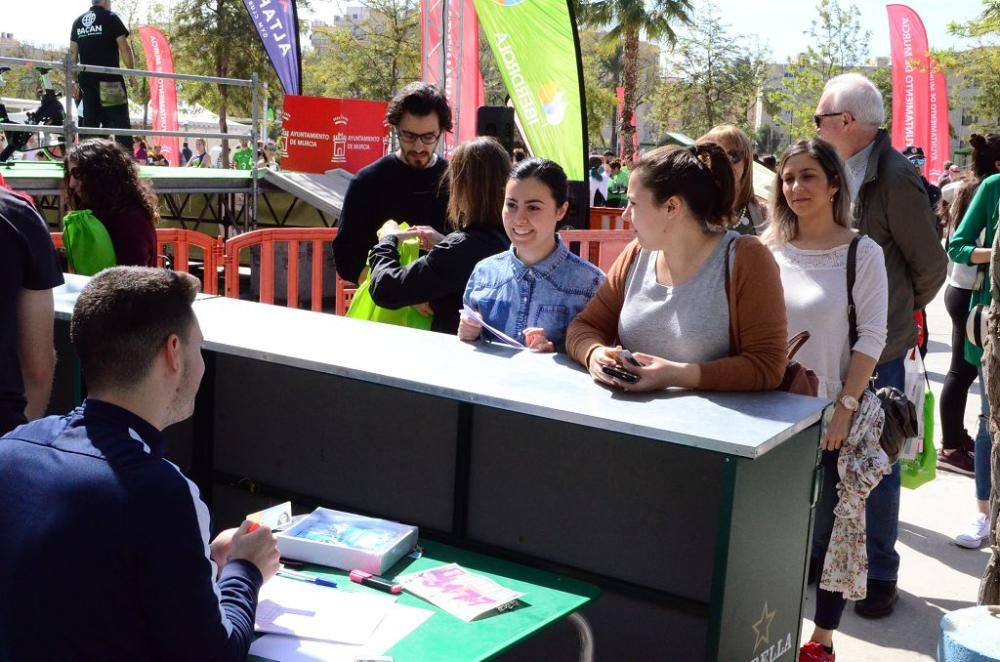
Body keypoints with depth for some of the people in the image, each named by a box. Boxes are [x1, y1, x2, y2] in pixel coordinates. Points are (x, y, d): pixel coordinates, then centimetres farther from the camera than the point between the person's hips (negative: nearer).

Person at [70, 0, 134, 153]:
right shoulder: (111, 18, -2)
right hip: (110, 77, -6)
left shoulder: (78, 21, 14)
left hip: (86, 78, 6)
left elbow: (73, 53, 13)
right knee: (119, 120, -6)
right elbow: (124, 47, -8)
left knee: (89, 120, 8)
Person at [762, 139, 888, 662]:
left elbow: (871, 338, -8)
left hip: (830, 414, -2)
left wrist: (845, 408, -13)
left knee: (828, 527, 8)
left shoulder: (861, 252, -6)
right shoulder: (767, 249, 2)